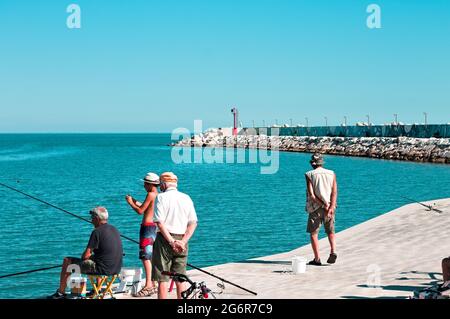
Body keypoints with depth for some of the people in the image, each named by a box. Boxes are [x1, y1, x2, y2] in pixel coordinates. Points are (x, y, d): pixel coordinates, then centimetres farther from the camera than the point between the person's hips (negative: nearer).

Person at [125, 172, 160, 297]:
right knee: (152, 257, 15)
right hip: (154, 227, 10)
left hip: (147, 226, -10)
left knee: (146, 256, -12)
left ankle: (148, 285, -17)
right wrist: (135, 202, 19)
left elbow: (140, 211, -14)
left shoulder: (151, 194, -13)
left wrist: (130, 203, 0)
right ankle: (153, 284, 20)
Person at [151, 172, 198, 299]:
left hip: (165, 240, -5)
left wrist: (172, 242, -14)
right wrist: (183, 241, -5)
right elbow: (193, 223, 3)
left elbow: (160, 223, -14)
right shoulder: (186, 198, 9)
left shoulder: (161, 197, -5)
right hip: (182, 240, 5)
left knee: (162, 279, 0)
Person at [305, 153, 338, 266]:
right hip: (330, 207, 3)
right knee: (330, 232, 17)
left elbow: (311, 194, -12)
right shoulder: (331, 174, 5)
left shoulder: (310, 175, -3)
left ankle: (317, 259, 1)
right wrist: (331, 207, -15)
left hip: (315, 207, -3)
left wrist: (324, 206, -12)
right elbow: (335, 192, -6)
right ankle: (333, 252, -6)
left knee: (313, 233, 6)